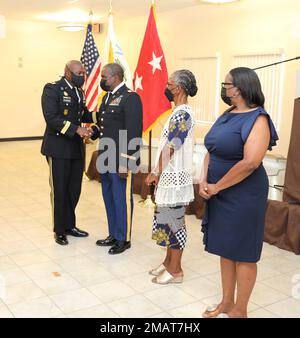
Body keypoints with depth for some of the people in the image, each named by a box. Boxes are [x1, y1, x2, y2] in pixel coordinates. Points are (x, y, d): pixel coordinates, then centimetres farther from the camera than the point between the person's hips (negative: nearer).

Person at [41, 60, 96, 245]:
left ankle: (70, 225, 29)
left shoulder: (79, 91, 14)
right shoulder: (52, 89, -9)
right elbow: (51, 117, -19)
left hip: (77, 148, 7)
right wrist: (76, 129, -25)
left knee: (74, 189, 12)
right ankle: (59, 230, 18)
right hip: (59, 148, -7)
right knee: (59, 190, 4)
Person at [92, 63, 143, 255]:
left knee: (122, 200, 3)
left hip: (121, 161, -9)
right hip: (106, 159, 9)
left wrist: (125, 163, -20)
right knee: (109, 199, 17)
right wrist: (93, 133, 4)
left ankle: (124, 239, 19)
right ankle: (113, 235, 31)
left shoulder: (130, 98, -14)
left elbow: (133, 134, -19)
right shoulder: (108, 97, 14)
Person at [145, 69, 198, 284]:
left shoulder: (182, 114, -18)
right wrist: (157, 173, 14)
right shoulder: (179, 112, 13)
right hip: (168, 177, 9)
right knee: (167, 221, 17)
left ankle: (175, 271, 13)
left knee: (173, 222, 0)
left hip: (174, 179, -9)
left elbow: (169, 149, -18)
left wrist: (157, 174, -8)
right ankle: (169, 262, 31)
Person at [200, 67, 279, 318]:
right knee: (226, 249, 15)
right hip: (220, 194, 8)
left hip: (243, 196, -8)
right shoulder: (227, 116, 9)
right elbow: (211, 151, 10)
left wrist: (217, 186, -17)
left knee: (243, 253, 5)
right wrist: (204, 182, -5)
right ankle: (227, 303, 30)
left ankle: (240, 310, 20)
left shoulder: (257, 119, -14)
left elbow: (250, 162, -25)